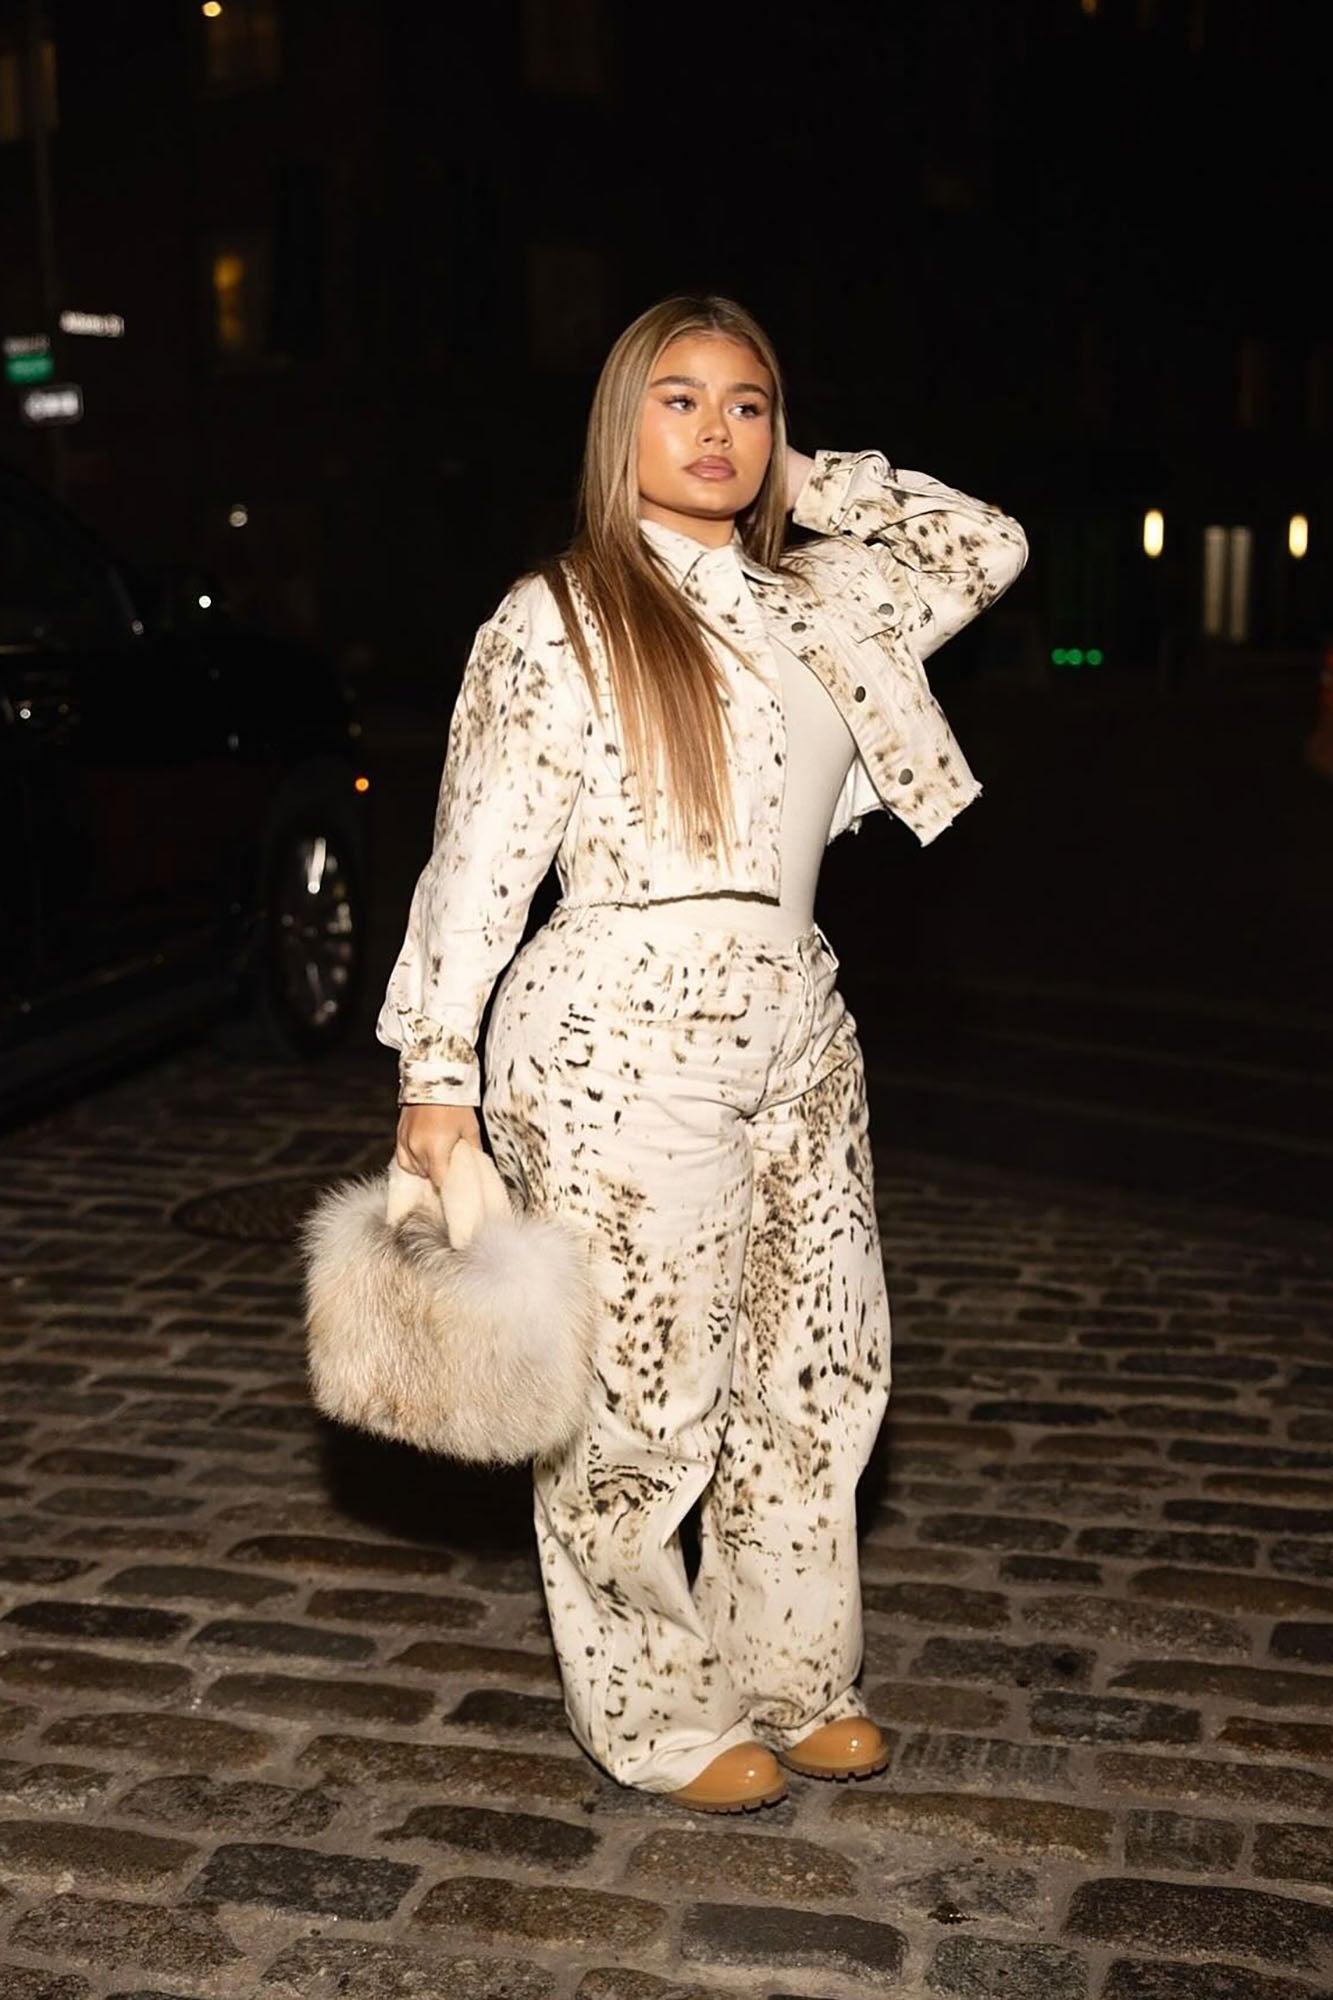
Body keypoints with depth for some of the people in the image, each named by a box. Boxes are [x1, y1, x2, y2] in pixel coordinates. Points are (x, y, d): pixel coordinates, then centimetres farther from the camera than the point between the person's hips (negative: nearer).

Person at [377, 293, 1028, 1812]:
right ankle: (651, 1715, 22)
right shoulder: (557, 623, -5)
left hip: (798, 1035, 6)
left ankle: (788, 1680, 31)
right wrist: (437, 1073, -9)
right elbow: (480, 858, -6)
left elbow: (988, 547, 24)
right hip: (624, 1048, -6)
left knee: (819, 1372, 13)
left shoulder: (820, 599, 11)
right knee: (646, 1399, 2)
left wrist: (807, 482, 12)